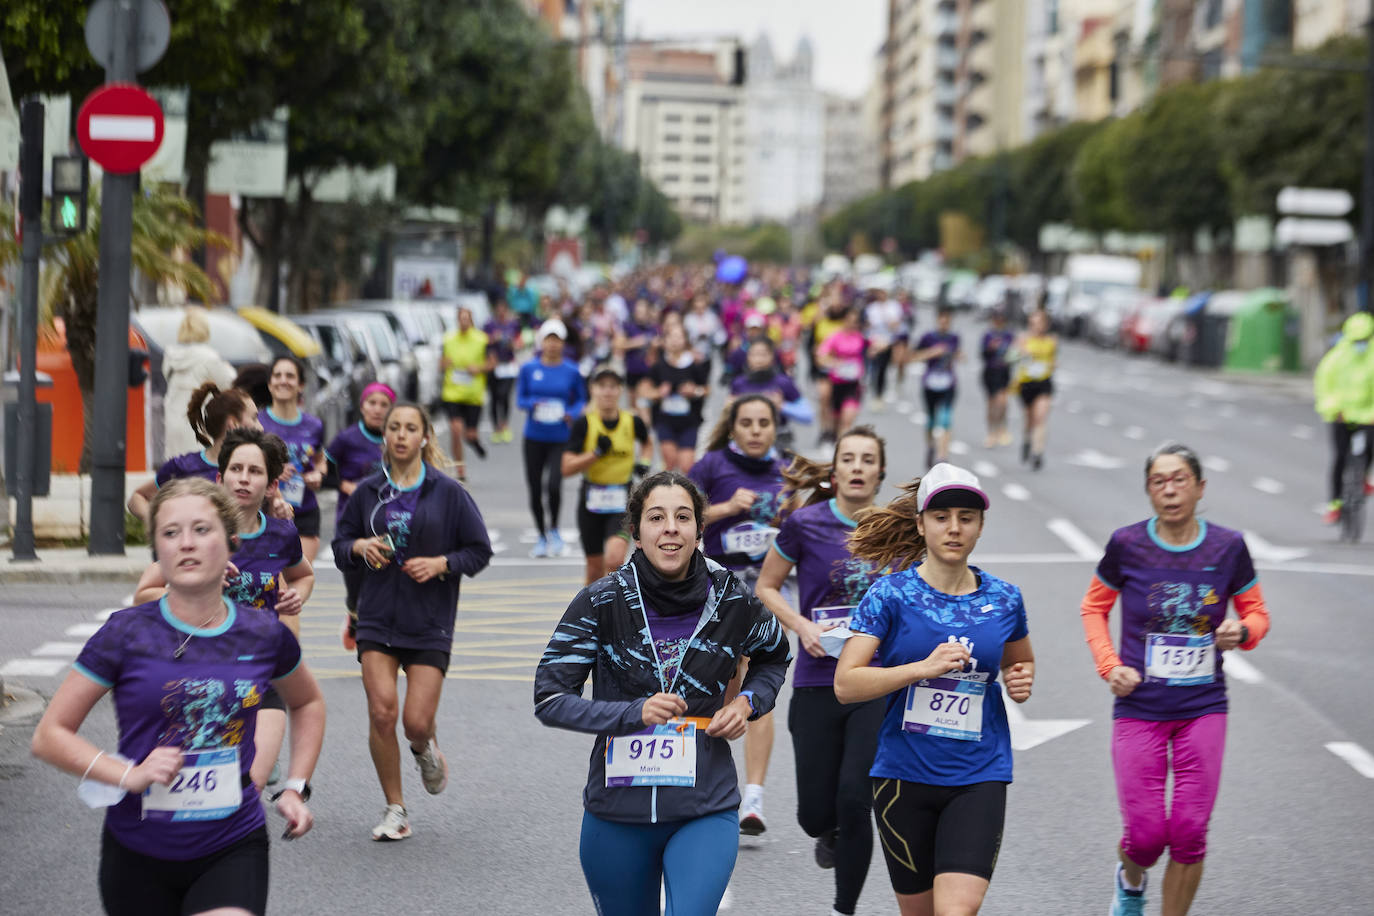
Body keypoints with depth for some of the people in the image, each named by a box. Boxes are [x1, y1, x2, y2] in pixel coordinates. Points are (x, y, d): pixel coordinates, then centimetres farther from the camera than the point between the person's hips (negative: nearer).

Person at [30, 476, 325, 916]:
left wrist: (296, 787, 12)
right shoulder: (127, 634, -7)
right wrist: (130, 775, -17)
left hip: (233, 850, 0)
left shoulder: (264, 635, 0)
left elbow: (307, 703, 22)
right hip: (139, 852, 0)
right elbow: (49, 736, -4)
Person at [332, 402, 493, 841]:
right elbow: (340, 545, 14)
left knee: (417, 721, -8)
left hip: (430, 623, -2)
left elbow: (480, 550, 2)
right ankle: (395, 809, 5)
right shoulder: (368, 491, 5)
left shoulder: (448, 492, -1)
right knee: (382, 711, -11)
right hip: (377, 619, 2)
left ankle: (426, 749, 32)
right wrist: (359, 547, -8)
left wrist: (442, 564, -14)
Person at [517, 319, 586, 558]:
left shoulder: (571, 371, -1)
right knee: (534, 488, 5)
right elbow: (520, 399, 6)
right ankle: (542, 537, 23)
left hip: (561, 438, -2)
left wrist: (572, 414, -11)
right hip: (534, 437, 2)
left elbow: (581, 399, 9)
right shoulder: (529, 369, 2)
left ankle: (554, 529, 6)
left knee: (554, 484, -19)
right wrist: (534, 404, -15)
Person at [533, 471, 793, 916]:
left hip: (706, 812, 0)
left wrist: (747, 702, -1)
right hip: (617, 810, 1)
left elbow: (775, 656, 19)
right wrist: (635, 713, -23)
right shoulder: (602, 601, -9)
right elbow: (549, 699, -10)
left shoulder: (732, 602, -3)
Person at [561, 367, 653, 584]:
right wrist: (596, 452, -21)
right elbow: (567, 468, -10)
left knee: (614, 559, -23)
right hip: (591, 501, 1)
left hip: (623, 502, -1)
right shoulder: (584, 423, -7)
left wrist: (644, 463, 3)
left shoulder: (632, 422, -3)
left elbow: (647, 444, 22)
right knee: (595, 567, 12)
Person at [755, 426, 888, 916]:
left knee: (854, 800, -12)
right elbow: (766, 588, 6)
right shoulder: (806, 524, -4)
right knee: (815, 813, 3)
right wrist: (803, 627, -9)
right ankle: (833, 834, 42)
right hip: (818, 683, 0)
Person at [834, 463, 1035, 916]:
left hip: (979, 779, 1)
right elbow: (846, 684, -11)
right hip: (904, 775, -1)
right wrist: (925, 667, -21)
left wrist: (1021, 679, 1)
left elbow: (1020, 661, 25)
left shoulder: (1003, 599, 4)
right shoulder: (890, 594, -5)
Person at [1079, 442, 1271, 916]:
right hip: (1139, 708, -1)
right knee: (1145, 835, -2)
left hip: (1203, 708, 1)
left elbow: (1256, 611, 11)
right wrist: (1110, 666, -5)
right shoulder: (1127, 544, -6)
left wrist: (1242, 632, -12)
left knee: (1189, 835, -4)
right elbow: (1094, 608, 9)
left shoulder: (1227, 547, -2)